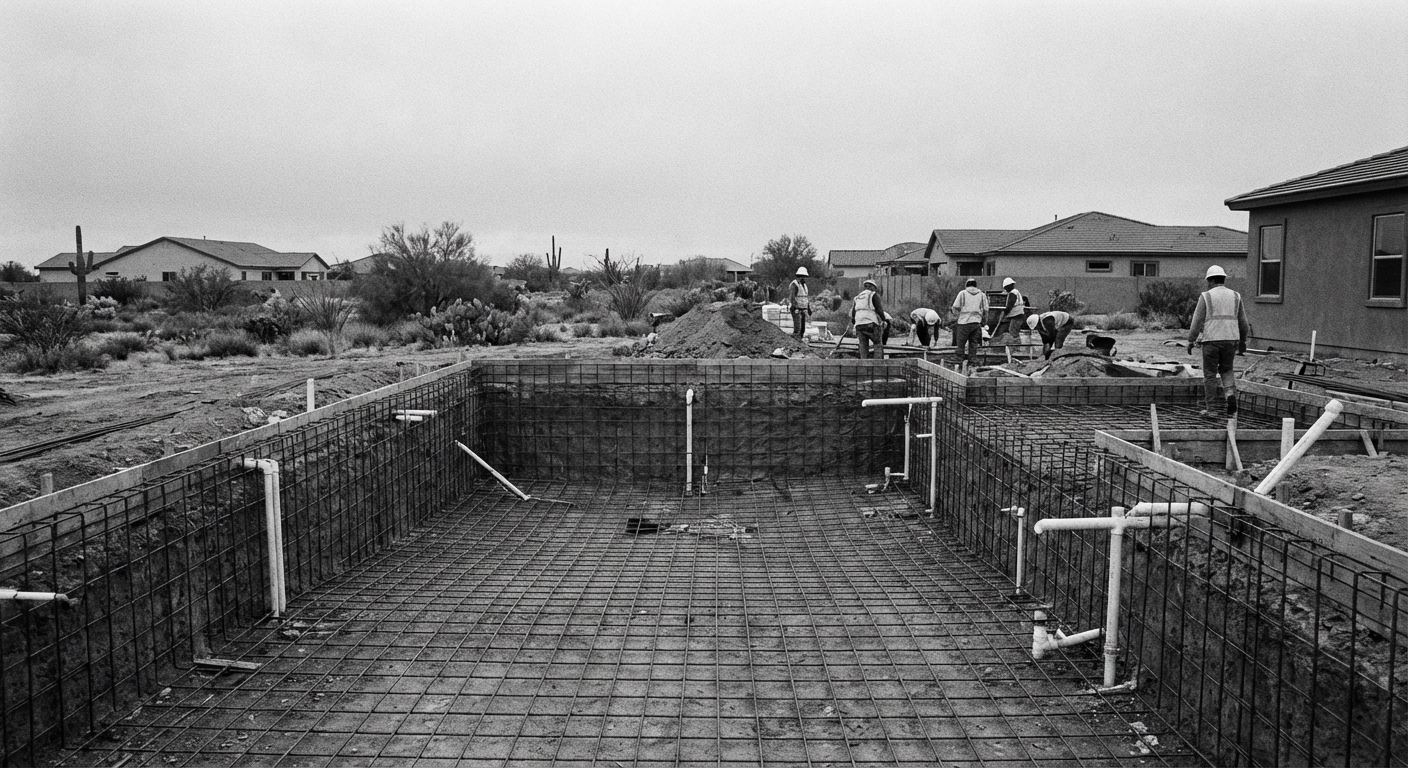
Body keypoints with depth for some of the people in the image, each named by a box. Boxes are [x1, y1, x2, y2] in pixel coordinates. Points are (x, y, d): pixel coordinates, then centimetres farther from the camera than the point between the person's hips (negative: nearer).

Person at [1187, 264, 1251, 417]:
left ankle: (1210, 408, 7)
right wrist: (1243, 341, 22)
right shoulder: (1235, 296, 8)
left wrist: (1191, 341, -1)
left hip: (1211, 340, -3)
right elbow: (1243, 322, 12)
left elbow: (1197, 321, -6)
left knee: (1210, 374, 6)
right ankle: (1230, 394, -6)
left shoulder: (1205, 296, -3)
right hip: (1231, 339, 3)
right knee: (1227, 371, 19)